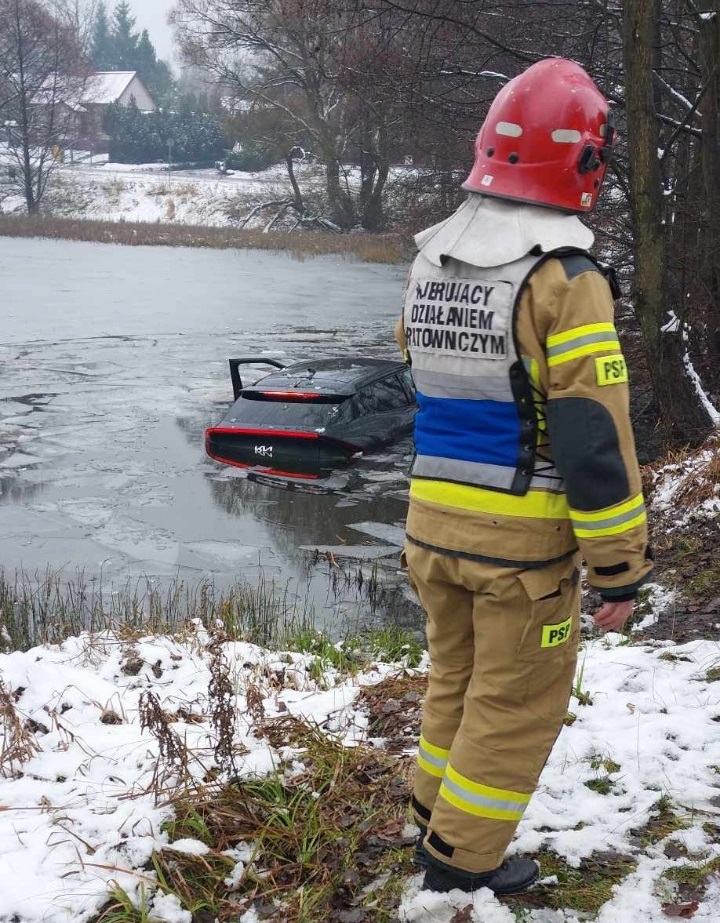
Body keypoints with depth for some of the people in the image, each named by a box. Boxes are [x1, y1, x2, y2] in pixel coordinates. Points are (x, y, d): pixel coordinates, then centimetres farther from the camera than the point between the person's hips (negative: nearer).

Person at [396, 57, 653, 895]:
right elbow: (594, 436, -20)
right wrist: (620, 567, -13)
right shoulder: (563, 278, -19)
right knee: (516, 705, 11)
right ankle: (462, 858, 21)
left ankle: (437, 817, 37)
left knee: (455, 677, 24)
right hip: (522, 539, -6)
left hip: (433, 522, 7)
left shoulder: (429, 261, 4)